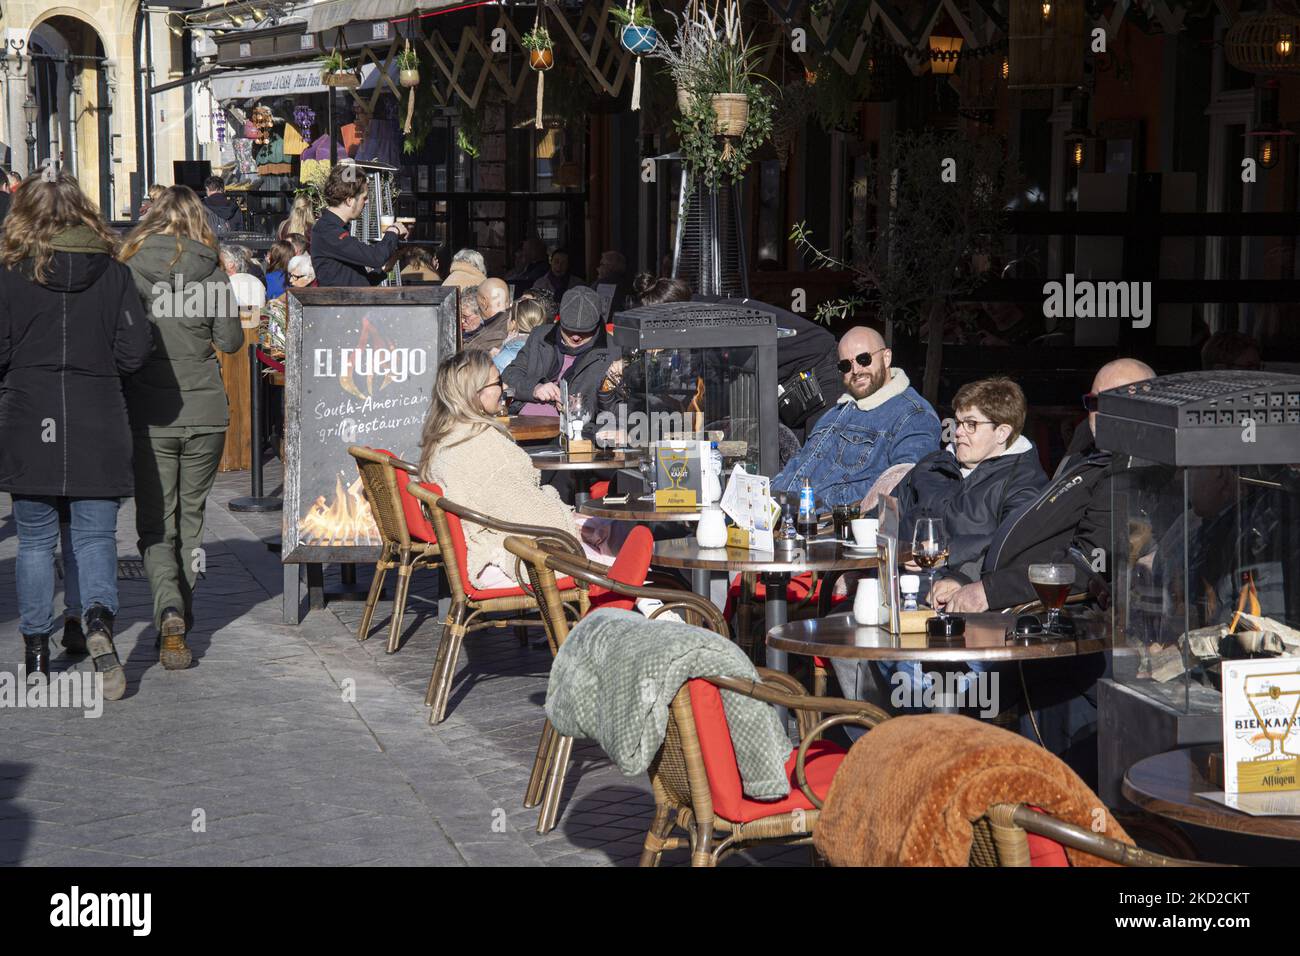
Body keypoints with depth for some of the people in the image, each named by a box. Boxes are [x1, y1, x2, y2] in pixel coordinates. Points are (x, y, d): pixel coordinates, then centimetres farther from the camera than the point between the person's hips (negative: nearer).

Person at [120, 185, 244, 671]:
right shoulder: (211, 270, -3)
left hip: (148, 414, -1)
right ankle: (180, 623, 21)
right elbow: (231, 340, -1)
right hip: (205, 411, 1)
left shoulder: (129, 267, -5)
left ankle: (169, 609, -20)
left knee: (155, 525, 4)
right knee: (190, 519, 16)